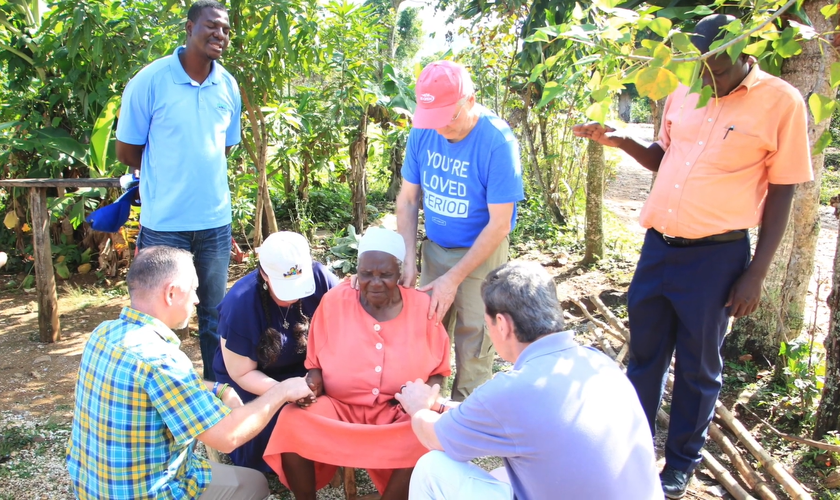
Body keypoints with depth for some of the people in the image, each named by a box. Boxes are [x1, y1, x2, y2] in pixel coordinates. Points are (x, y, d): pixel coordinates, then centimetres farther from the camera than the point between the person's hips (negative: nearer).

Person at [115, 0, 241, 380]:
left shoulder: (229, 86, 4)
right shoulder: (150, 81, -8)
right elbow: (126, 151, -1)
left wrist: (198, 170, 7)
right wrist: (168, 175, 8)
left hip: (216, 220, 4)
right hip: (165, 222, -3)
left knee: (215, 312, 14)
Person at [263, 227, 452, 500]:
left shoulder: (422, 306, -2)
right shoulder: (334, 301, -2)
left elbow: (438, 369, 6)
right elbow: (316, 362, 7)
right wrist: (311, 384, -14)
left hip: (398, 414, 0)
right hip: (337, 408, 1)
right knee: (293, 422, -27)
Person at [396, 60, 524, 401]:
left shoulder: (497, 142, -23)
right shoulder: (422, 132, -9)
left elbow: (499, 224, -21)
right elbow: (407, 200, 0)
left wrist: (453, 278, -20)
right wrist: (409, 261, -9)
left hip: (481, 253, -4)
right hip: (434, 247, 5)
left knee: (472, 349, 3)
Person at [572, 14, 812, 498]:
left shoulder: (781, 102, -10)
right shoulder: (685, 91, 4)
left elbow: (781, 193, -6)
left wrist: (756, 273, -8)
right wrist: (621, 140, -1)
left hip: (715, 257, -5)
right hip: (658, 246, 5)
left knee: (698, 367, 11)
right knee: (645, 354, 17)